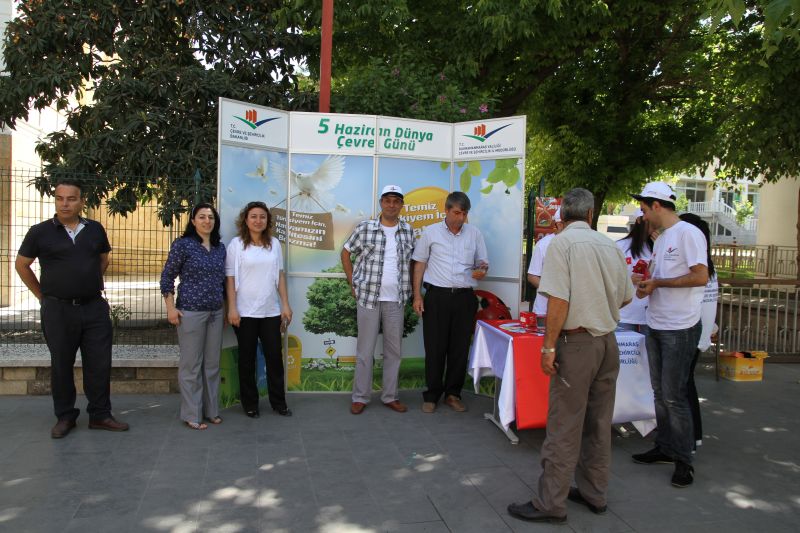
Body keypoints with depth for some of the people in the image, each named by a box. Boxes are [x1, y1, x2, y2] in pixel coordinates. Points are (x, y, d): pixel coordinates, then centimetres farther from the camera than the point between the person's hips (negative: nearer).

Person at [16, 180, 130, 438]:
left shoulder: (95, 230, 4)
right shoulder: (40, 232, -4)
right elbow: (22, 265, 6)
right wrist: (42, 295, 5)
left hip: (95, 308, 2)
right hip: (58, 310, -2)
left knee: (100, 364, 5)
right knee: (61, 365, 9)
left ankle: (100, 415, 17)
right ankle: (65, 417, 23)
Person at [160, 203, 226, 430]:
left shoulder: (220, 247, 9)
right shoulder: (182, 244, -6)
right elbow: (167, 277, -4)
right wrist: (170, 307, -11)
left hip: (215, 313, 5)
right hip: (190, 312, -5)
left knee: (212, 364, 11)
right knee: (191, 364, 1)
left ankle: (211, 410, 22)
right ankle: (192, 415, 11)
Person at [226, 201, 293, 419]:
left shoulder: (274, 244, 6)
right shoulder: (236, 244, -3)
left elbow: (280, 276, 9)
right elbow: (230, 278, -4)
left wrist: (285, 305, 5)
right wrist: (232, 308, -10)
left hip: (271, 311, 3)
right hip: (245, 311, -3)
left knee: (275, 356, 5)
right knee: (247, 358, 8)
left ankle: (278, 402, 18)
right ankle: (250, 404, 20)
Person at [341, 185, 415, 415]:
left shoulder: (408, 231, 6)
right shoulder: (365, 228, -3)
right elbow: (346, 253, 6)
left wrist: (411, 289, 8)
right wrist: (353, 284, 2)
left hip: (396, 300, 3)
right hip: (368, 297, -3)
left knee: (394, 350, 10)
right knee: (365, 350, 4)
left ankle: (390, 396, 23)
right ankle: (360, 397, 16)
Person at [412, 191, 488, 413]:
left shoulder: (474, 233, 9)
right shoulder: (431, 232, 4)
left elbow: (482, 262, 15)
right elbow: (419, 265, 6)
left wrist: (482, 271, -10)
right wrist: (417, 296, 0)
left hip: (465, 297, 2)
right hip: (437, 295, -2)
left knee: (460, 347, 6)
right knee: (434, 347, 2)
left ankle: (453, 393, 20)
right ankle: (431, 395, 13)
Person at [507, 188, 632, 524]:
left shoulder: (562, 243, -10)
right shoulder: (610, 245, 7)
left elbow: (558, 300, -18)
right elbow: (625, 298, 15)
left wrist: (548, 347, -13)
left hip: (577, 342, -6)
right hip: (608, 342, 6)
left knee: (564, 427, -1)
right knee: (599, 424, 15)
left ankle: (550, 503, 6)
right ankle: (593, 493, 26)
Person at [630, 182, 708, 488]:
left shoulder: (688, 233, -13)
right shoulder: (661, 238, 15)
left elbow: (701, 277, -20)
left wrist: (657, 283, -15)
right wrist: (646, 286, 2)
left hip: (680, 329, -8)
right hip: (656, 326, 9)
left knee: (674, 396, -4)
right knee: (660, 393, 14)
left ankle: (683, 460, 7)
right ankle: (665, 447, 25)